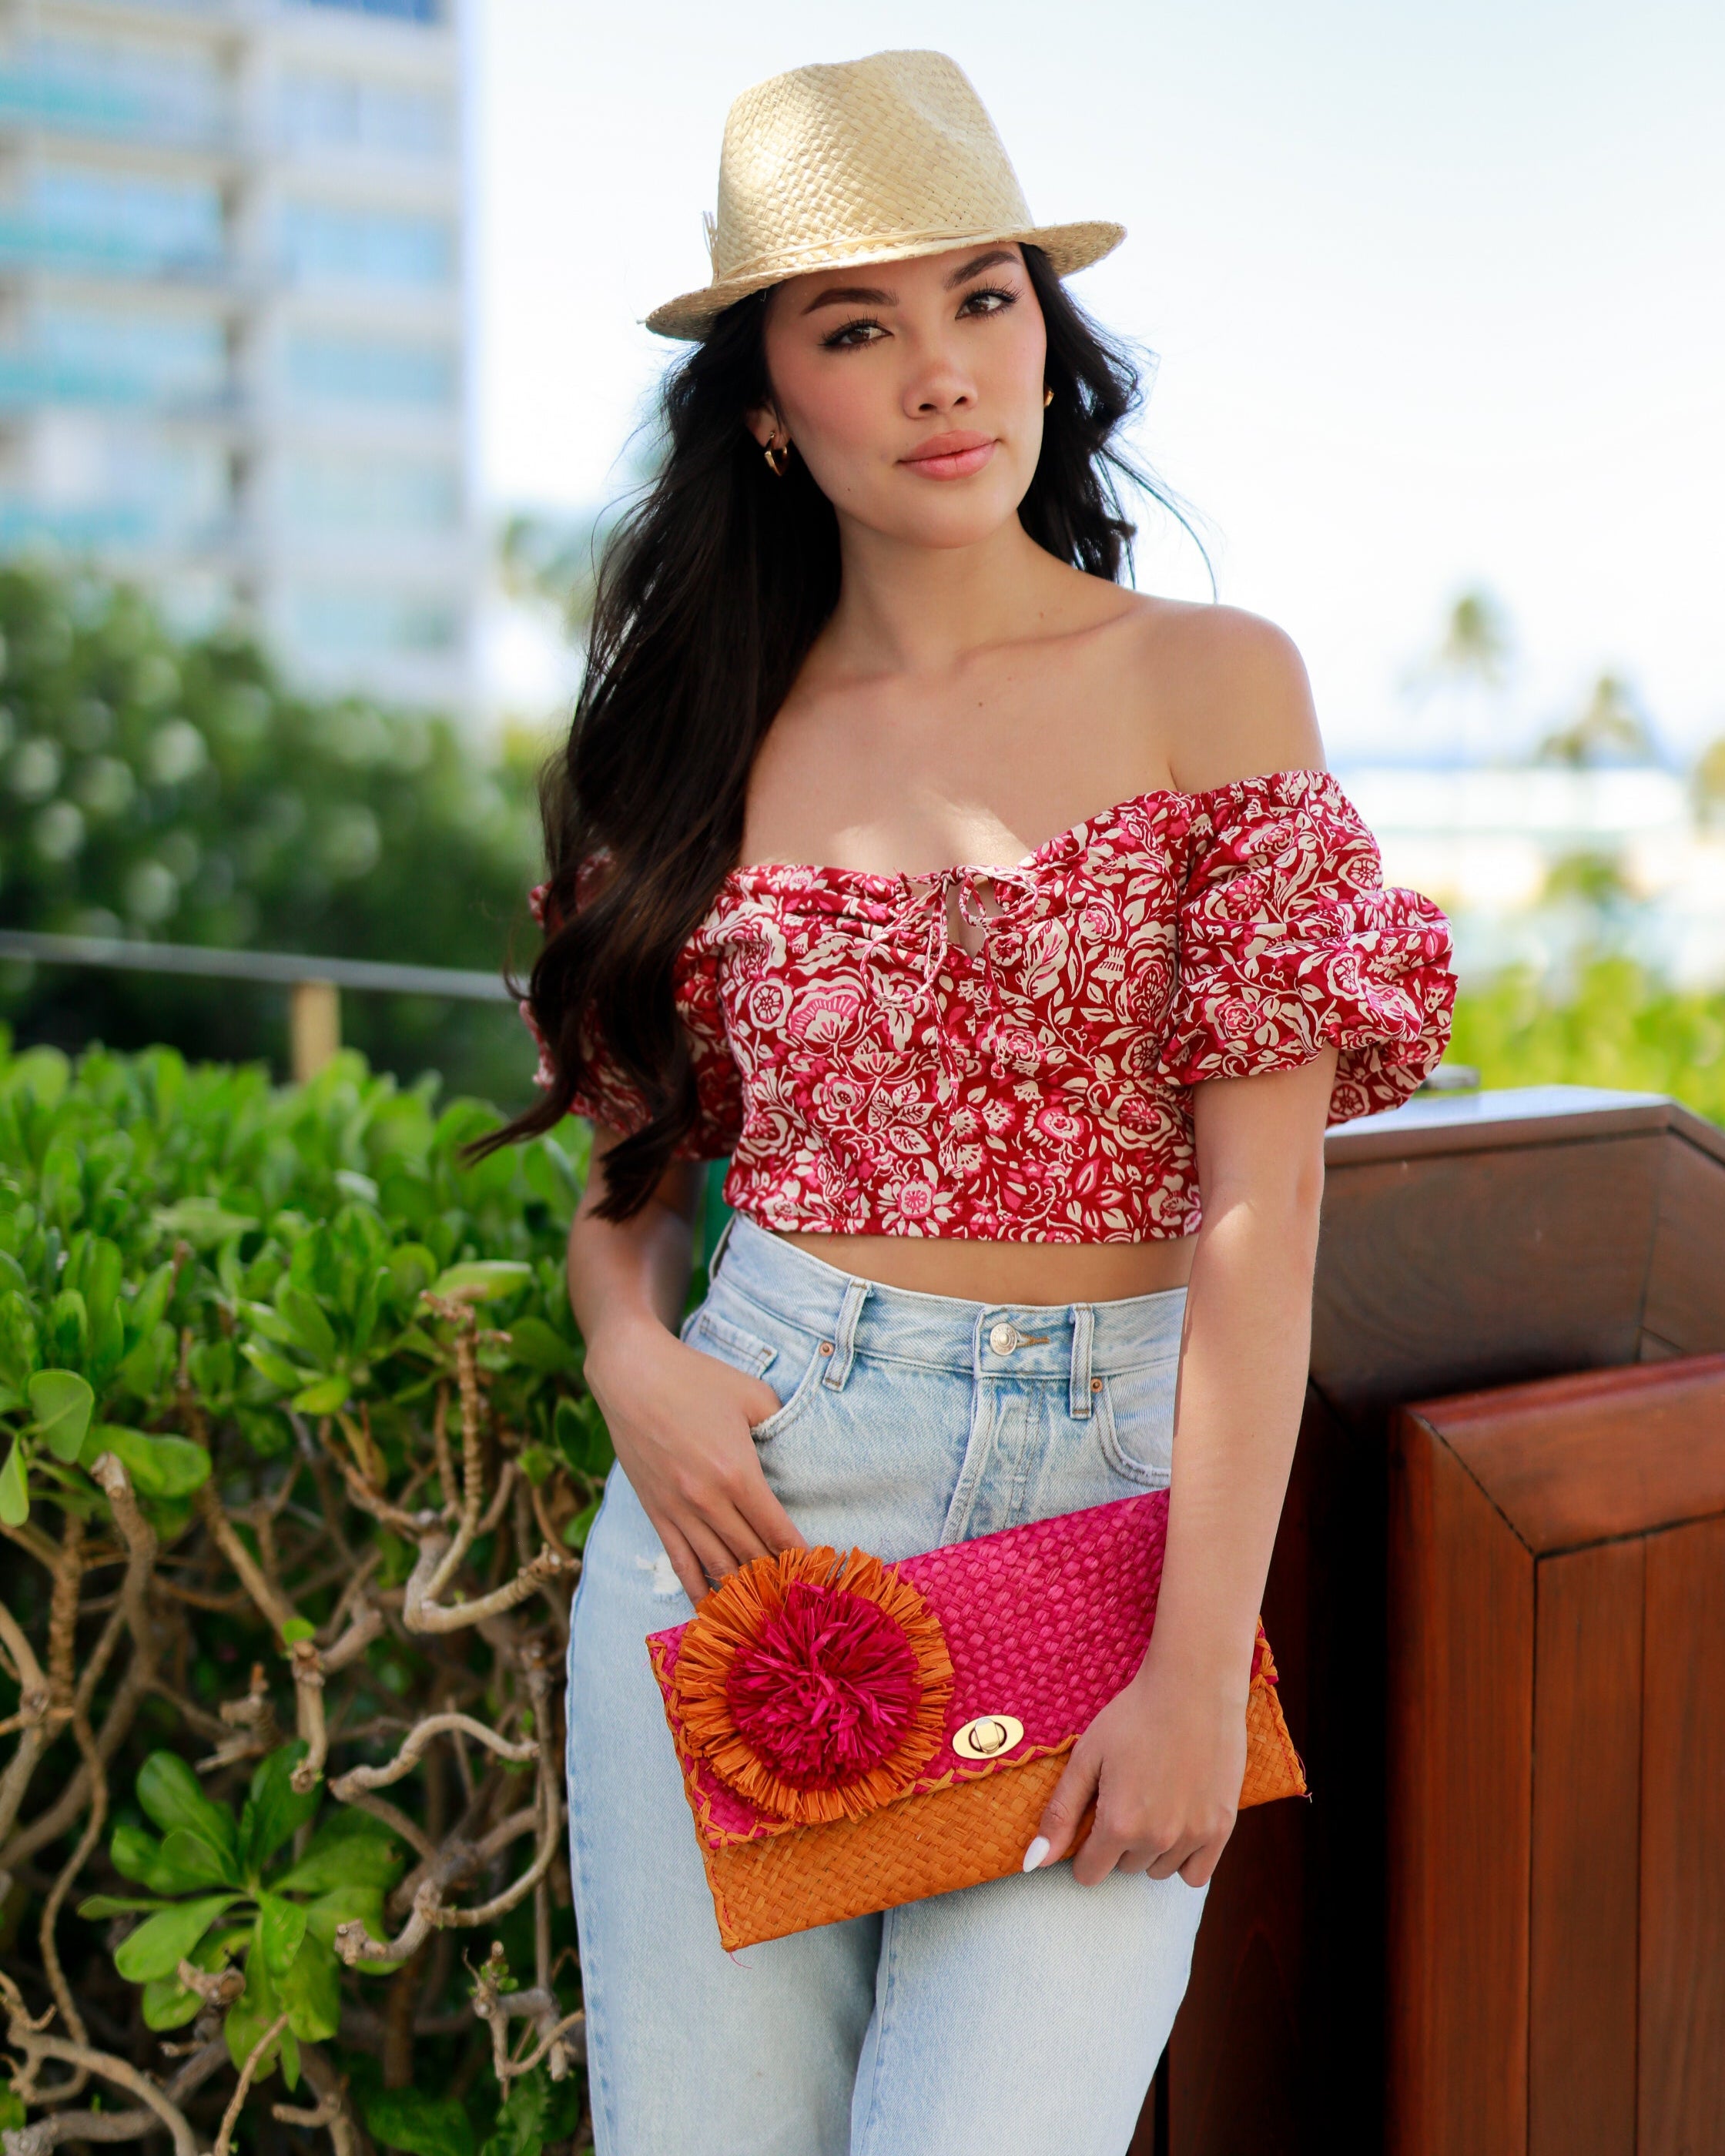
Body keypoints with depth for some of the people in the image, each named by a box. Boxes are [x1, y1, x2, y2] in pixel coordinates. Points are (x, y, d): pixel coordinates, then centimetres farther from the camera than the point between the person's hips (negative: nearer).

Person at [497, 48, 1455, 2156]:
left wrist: (1199, 1667, -12)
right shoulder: (709, 730, 7)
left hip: (1108, 1492, -2)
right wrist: (629, 1351, -8)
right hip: (745, 1488, 2)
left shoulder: (1209, 680, -1)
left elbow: (1261, 1209, -7)